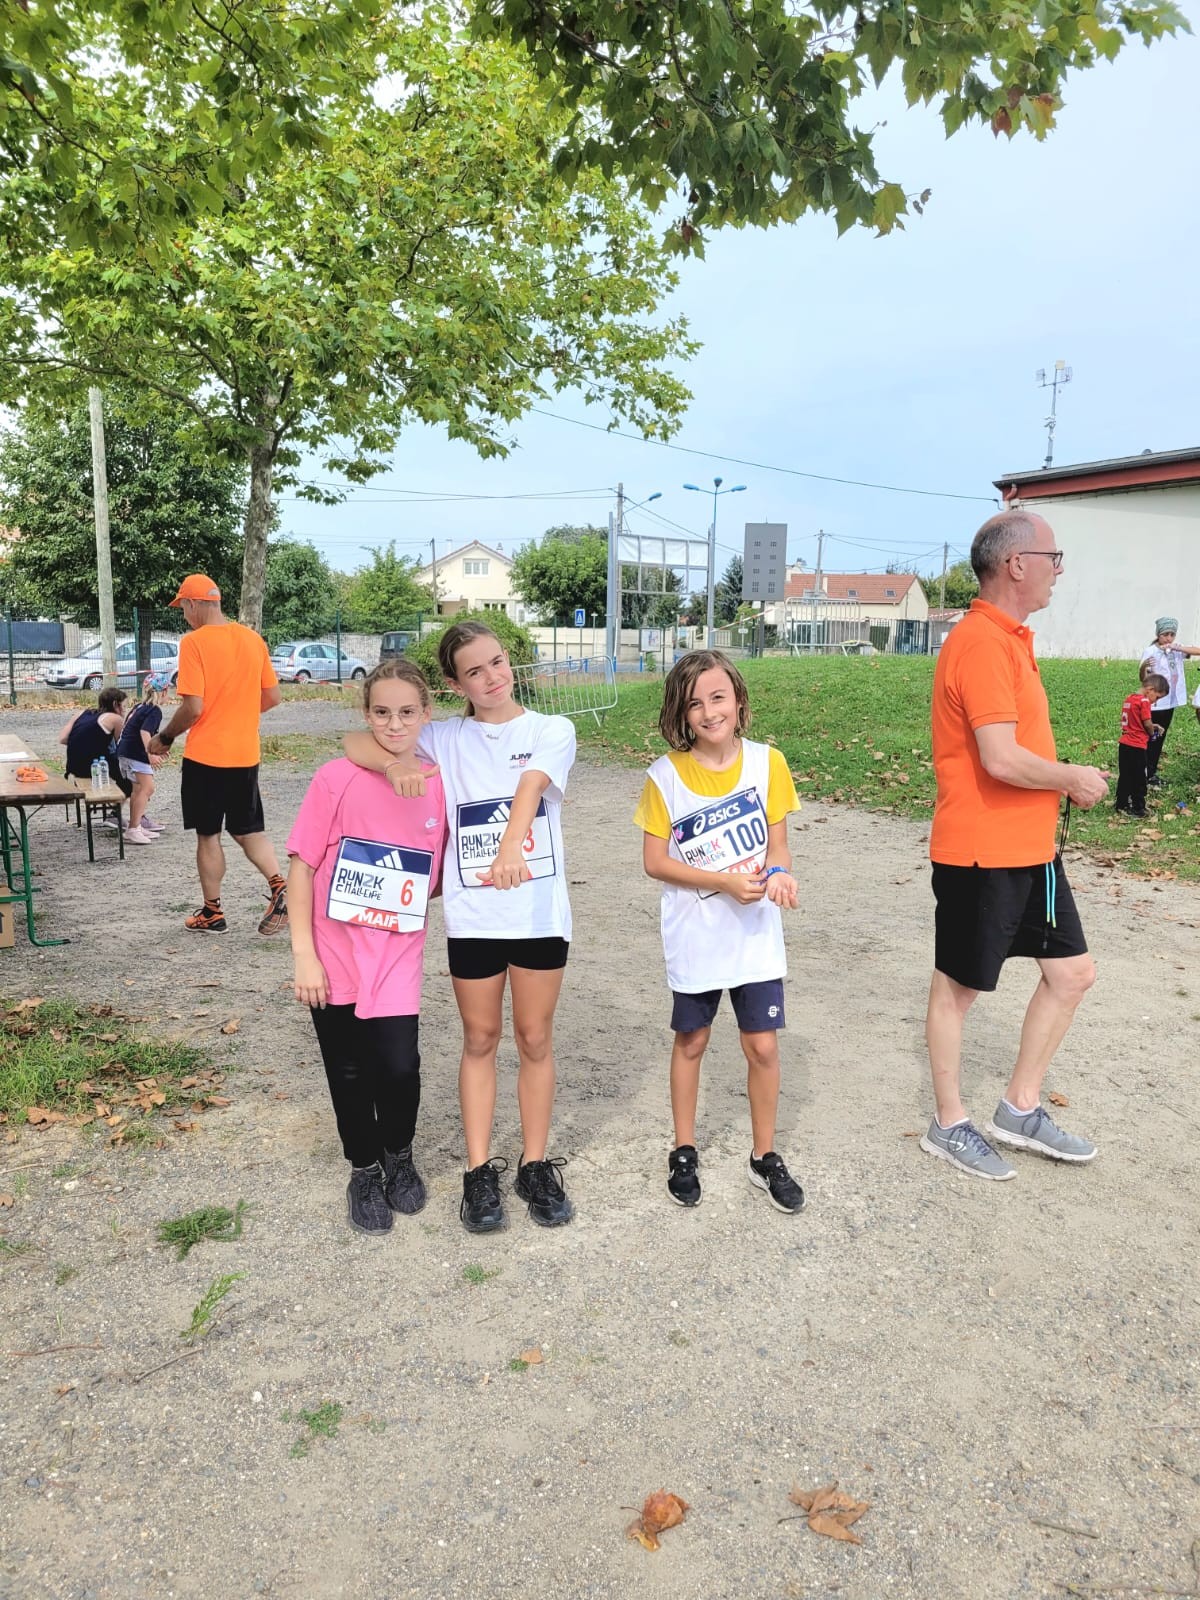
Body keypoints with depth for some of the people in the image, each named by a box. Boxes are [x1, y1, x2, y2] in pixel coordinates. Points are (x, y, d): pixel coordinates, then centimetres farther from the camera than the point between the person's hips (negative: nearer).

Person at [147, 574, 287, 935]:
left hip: (206, 756, -5)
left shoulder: (193, 642, -13)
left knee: (207, 835, 8)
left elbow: (193, 707, -18)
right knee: (248, 830, 15)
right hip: (246, 755, 5)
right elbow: (272, 697, 11)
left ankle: (212, 913, 18)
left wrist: (165, 737, -2)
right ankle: (279, 886, -6)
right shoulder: (253, 639, 5)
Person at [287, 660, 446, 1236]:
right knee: (350, 1071, 10)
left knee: (399, 1066, -7)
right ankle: (364, 1171, 35)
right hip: (335, 957, -1)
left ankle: (398, 1156, 25)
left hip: (397, 958, 1)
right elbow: (302, 866, -8)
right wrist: (303, 955, -11)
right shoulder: (337, 779, -11)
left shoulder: (439, 787, -3)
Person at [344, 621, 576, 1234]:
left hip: (539, 912, -1)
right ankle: (479, 1172, 24)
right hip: (472, 916, 1)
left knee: (535, 1040, 10)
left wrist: (510, 848, -37)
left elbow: (528, 791, -19)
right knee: (480, 1040, 12)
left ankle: (535, 1166, 25)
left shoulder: (551, 731, 0)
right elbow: (355, 742, 3)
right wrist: (395, 760, -18)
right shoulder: (444, 739, 5)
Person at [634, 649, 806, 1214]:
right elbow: (655, 861, -9)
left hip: (756, 935, 1)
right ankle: (684, 1152, 33)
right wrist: (725, 881, -21)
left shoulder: (767, 763, -6)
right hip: (694, 938, -1)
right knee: (691, 1042, 14)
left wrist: (778, 874, -23)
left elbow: (778, 845, 0)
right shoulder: (665, 775, -11)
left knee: (763, 1046, 7)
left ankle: (764, 1157, 28)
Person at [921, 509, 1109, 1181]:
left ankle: (1022, 1108, 29)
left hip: (1031, 848, 10)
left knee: (1073, 972, 15)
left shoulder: (1010, 639, 14)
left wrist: (1065, 778, 7)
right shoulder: (981, 643, -19)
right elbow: (1001, 758, -26)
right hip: (982, 853, -10)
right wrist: (1072, 778, -10)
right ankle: (950, 1126, 22)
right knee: (960, 987, 5)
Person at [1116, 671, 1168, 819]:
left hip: (1124, 744, 8)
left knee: (1124, 776, 16)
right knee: (1138, 779, 3)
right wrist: (1153, 732, 5)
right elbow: (1147, 724, -16)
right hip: (1137, 746, -8)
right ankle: (1138, 809, 10)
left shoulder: (1129, 698, 10)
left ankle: (1121, 804, 24)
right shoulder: (1144, 701, -15)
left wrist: (1151, 727, 9)